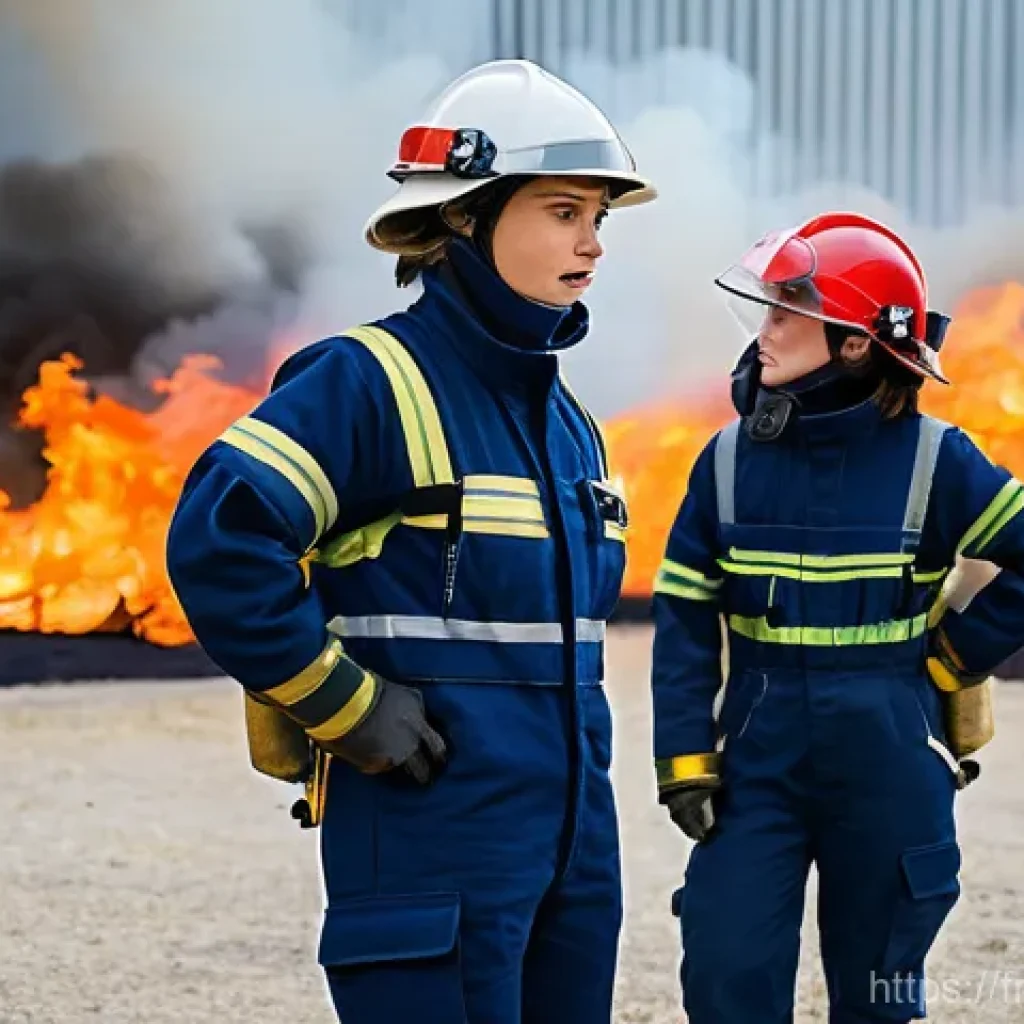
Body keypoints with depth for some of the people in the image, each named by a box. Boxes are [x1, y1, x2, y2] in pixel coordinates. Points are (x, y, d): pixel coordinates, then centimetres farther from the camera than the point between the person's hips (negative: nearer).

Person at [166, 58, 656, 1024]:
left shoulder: (565, 419, 15)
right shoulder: (368, 381, -11)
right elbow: (216, 542, -22)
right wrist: (345, 707, -18)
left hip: (574, 846, 8)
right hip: (433, 849, -8)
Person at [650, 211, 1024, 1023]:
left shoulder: (931, 461, -8)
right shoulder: (730, 460, 0)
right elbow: (685, 622, 2)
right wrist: (684, 757, -4)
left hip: (890, 776, -2)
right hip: (757, 767, 2)